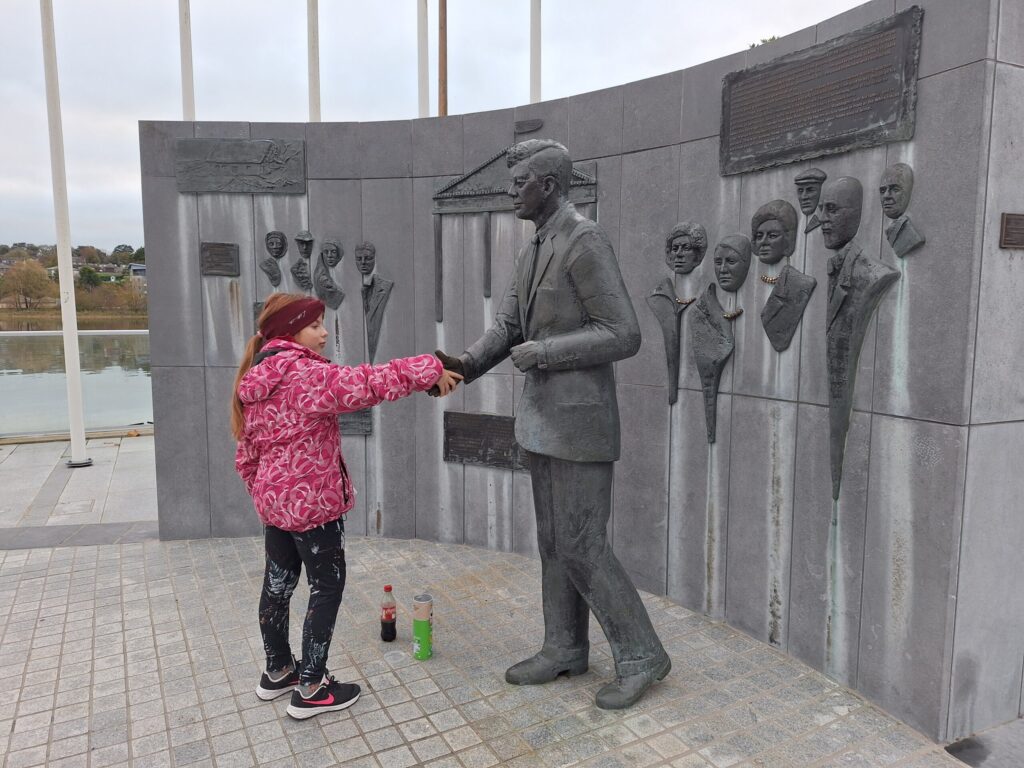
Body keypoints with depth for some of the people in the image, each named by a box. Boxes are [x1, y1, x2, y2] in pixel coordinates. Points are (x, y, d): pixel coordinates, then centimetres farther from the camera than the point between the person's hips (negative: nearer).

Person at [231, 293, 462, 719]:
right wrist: (429, 369, -22)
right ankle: (310, 689, 13)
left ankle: (277, 671, 37)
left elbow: (246, 455, 13)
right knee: (327, 587, 5)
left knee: (278, 583, 19)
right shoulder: (307, 375, -20)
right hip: (313, 503, -9)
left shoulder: (254, 383, 8)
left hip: (274, 501, 9)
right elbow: (368, 382, -28)